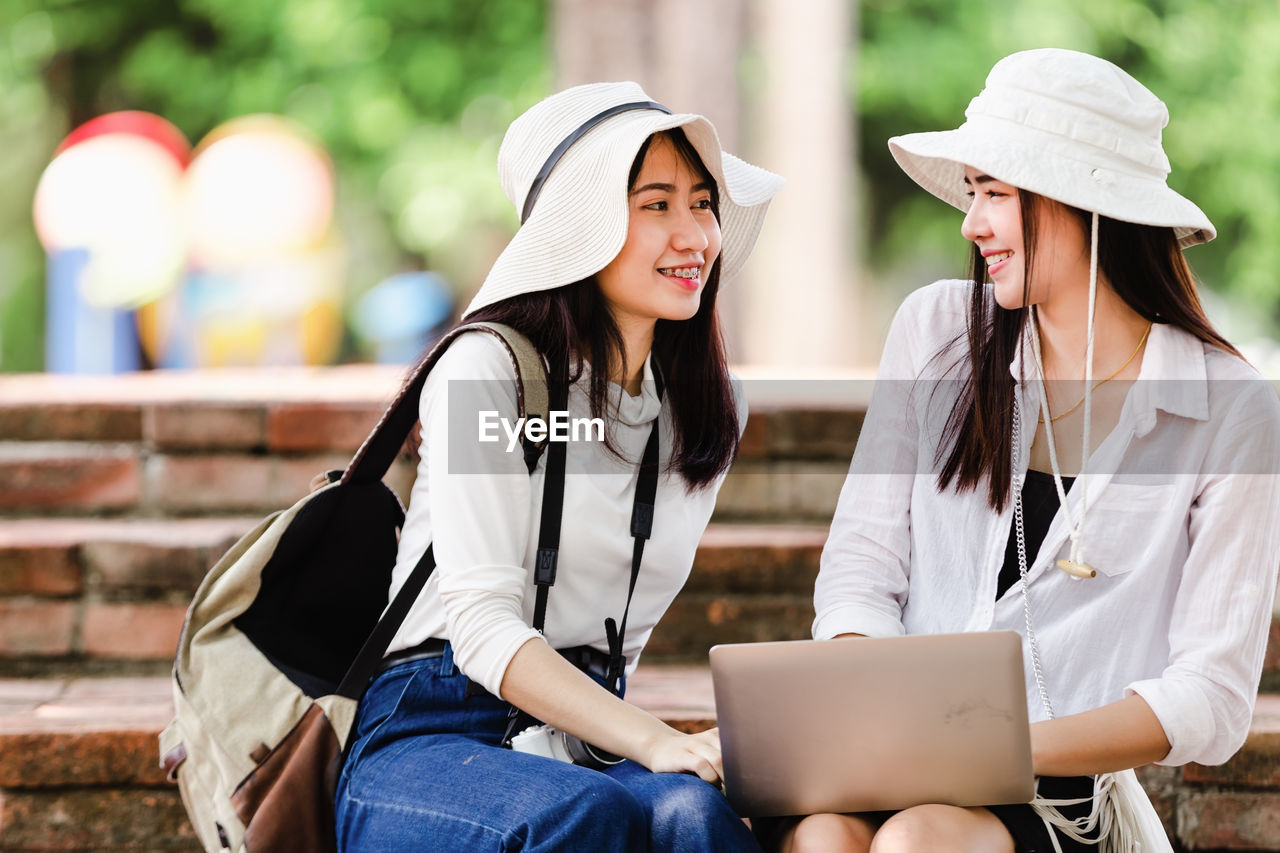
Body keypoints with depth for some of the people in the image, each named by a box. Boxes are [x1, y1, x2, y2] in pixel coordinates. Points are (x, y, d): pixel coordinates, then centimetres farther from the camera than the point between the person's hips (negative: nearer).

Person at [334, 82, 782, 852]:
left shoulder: (712, 407, 13)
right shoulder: (486, 370, -5)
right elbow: (481, 623, -16)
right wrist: (652, 742, -28)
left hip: (586, 735, 5)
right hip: (430, 738, -5)